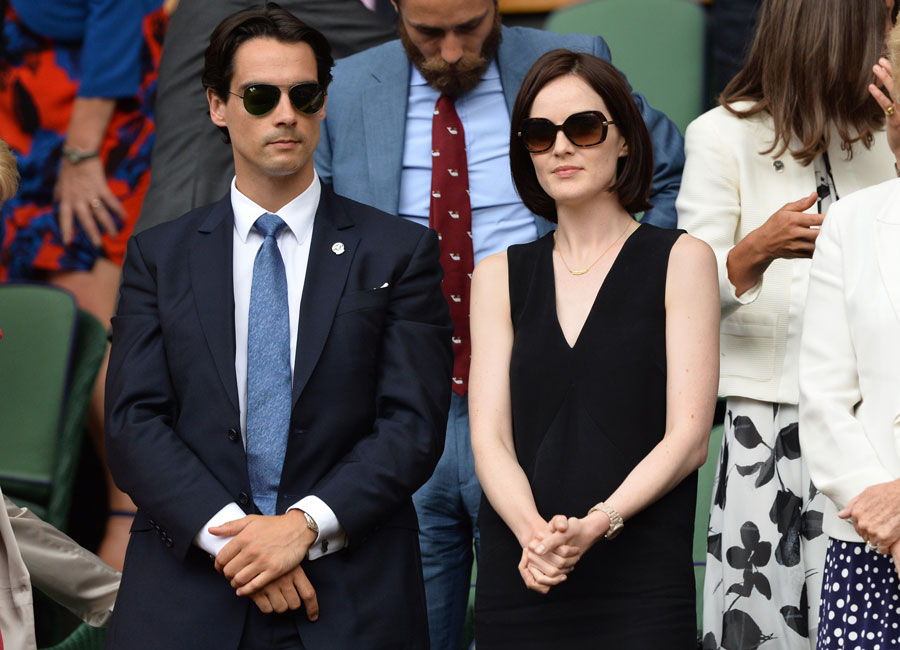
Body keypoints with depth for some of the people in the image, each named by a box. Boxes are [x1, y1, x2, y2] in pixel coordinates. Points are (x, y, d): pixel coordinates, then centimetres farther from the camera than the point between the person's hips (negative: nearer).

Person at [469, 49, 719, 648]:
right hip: (517, 578, 2)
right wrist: (534, 532, -16)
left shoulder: (681, 260, 4)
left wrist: (597, 523, -18)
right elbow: (489, 436, 3)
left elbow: (688, 437, -4)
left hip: (639, 576, -2)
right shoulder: (500, 276, 12)